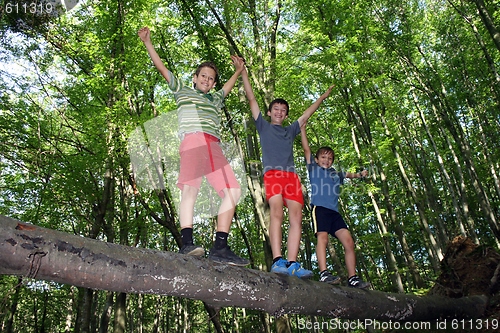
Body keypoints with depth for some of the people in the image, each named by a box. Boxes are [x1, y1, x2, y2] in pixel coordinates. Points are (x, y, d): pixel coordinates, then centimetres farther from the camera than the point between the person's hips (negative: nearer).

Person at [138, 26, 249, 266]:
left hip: (215, 147, 5)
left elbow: (228, 86, 58)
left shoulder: (215, 99, 39)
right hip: (192, 140, -5)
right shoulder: (183, 91, 27)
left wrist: (238, 70, 63)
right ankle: (187, 243, -37)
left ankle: (220, 248, -15)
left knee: (233, 191, -11)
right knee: (190, 187, -25)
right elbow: (161, 67, 25)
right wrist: (147, 42, 25)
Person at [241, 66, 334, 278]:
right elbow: (251, 98, 22)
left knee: (296, 217, -12)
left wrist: (322, 97, 48)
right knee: (276, 214, -21)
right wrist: (243, 71, 22)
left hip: (291, 175, 4)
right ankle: (277, 260, -29)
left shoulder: (290, 131, 33)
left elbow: (307, 114, 42)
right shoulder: (263, 126, 23)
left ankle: (292, 264, -19)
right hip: (272, 173, -4)